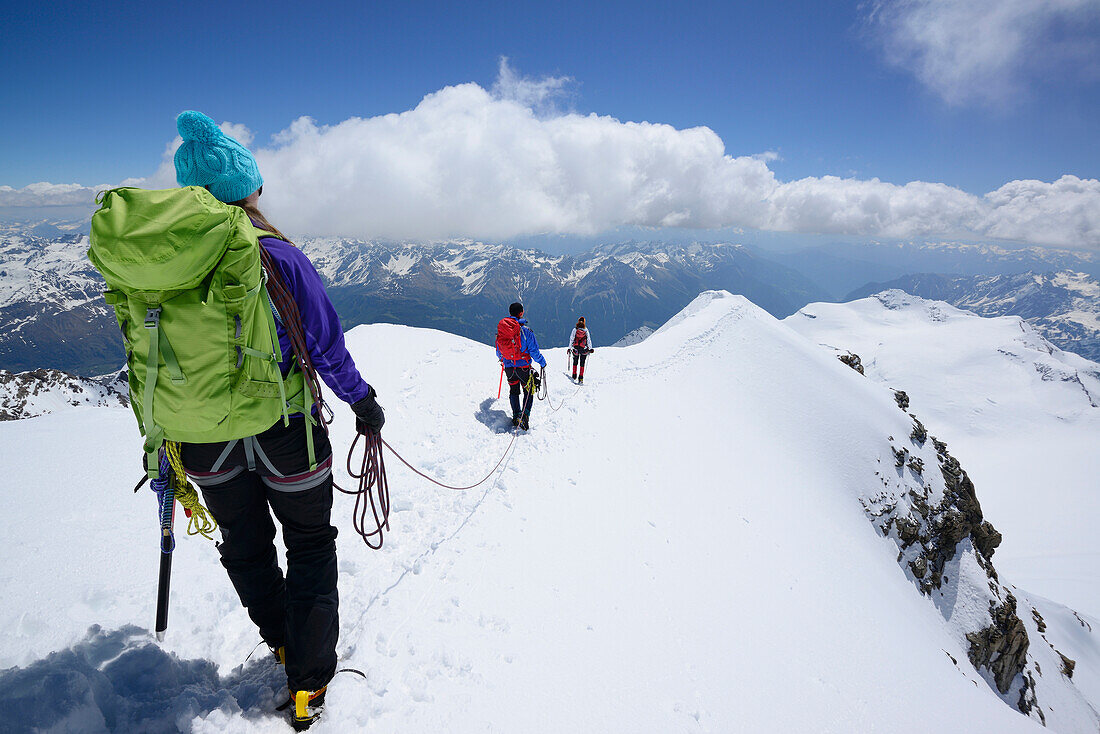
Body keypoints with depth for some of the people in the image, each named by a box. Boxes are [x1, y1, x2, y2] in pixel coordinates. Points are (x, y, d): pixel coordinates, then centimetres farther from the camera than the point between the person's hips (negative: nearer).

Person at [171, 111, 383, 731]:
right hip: (285, 433, -3)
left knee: (246, 546, 25)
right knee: (310, 544, 17)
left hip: (206, 440, 4)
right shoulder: (279, 256, -17)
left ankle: (283, 641, 45)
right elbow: (327, 346, -14)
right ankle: (308, 681, 23)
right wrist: (364, 401, 2)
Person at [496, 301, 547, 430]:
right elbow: (534, 351, -14)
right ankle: (524, 416, -6)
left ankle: (516, 417, 18)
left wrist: (501, 359, 32)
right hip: (523, 366, -4)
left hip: (509, 367, 4)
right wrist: (542, 363, 2)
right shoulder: (526, 330, -16)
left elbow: (498, 349, 11)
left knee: (514, 391, 19)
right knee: (528, 391, 9)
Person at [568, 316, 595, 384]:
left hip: (575, 348, 0)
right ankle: (581, 378, -2)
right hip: (583, 349, 0)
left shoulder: (575, 329, -2)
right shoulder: (586, 330, -2)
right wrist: (590, 349, 4)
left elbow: (571, 339, -2)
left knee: (575, 362, 18)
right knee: (582, 363, 4)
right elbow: (589, 340, -1)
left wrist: (569, 348, 2)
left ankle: (574, 375, 19)